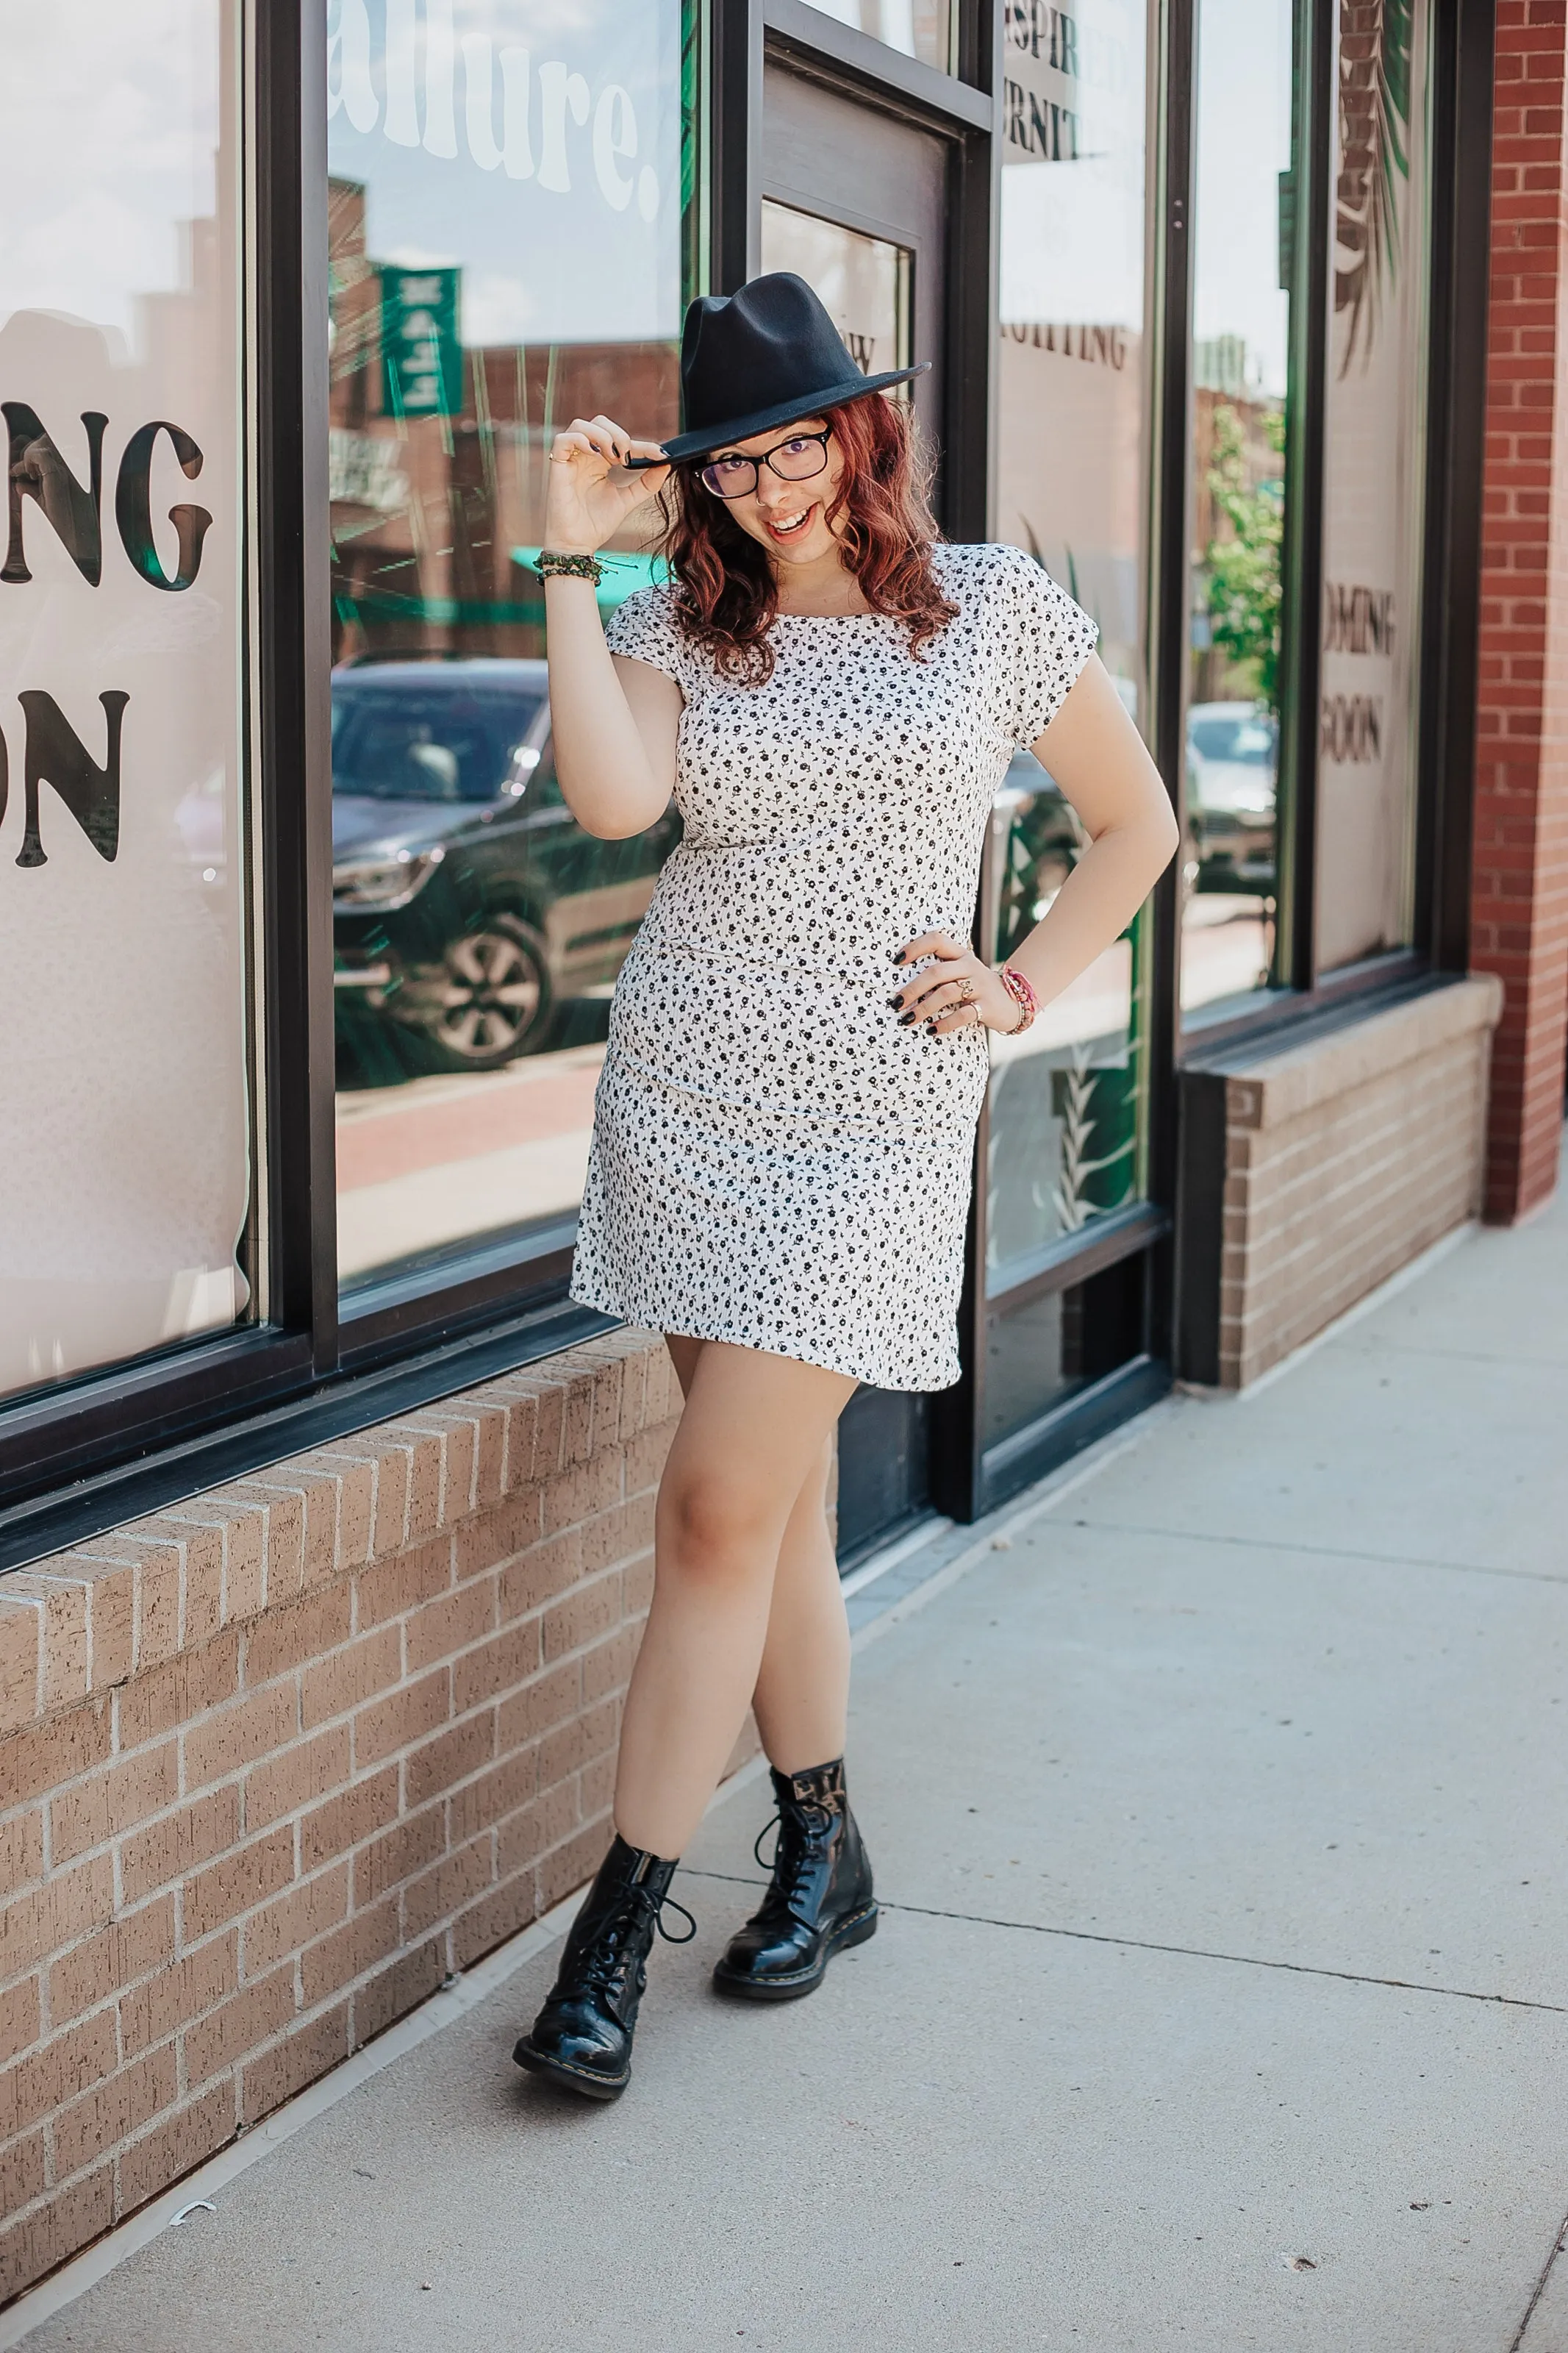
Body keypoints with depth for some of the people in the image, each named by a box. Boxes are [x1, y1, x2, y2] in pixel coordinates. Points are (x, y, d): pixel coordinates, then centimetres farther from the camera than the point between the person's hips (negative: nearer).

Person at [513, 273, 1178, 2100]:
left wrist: (1022, 989, 0)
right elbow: (610, 799, -17)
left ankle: (619, 1927, 0)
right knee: (771, 1501, 9)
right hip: (686, 1097, 3)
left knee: (722, 1509, -8)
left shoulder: (994, 607, 3)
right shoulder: (678, 627, 5)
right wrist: (572, 560, -11)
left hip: (877, 1120, -3)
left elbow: (1135, 822, 12)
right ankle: (822, 1856, 27)